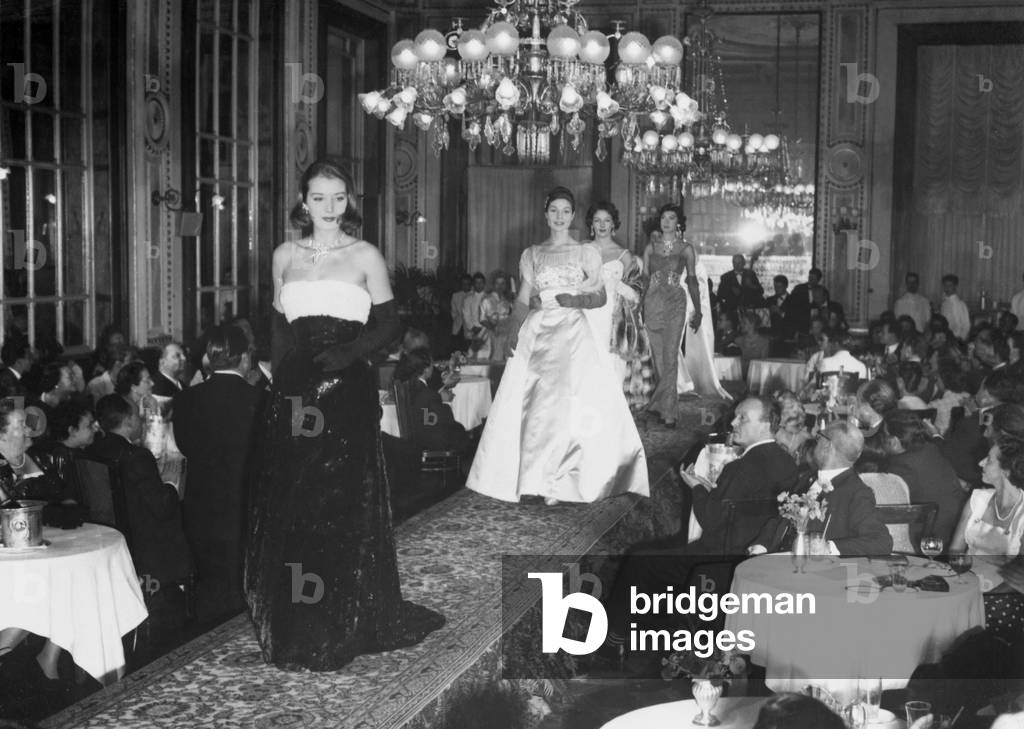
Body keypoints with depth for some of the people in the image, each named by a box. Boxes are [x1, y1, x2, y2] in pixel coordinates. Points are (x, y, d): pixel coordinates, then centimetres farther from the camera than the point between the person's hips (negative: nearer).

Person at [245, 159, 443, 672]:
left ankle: (343, 626, 11)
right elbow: (278, 324, 15)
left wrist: (350, 352, -14)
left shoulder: (365, 256, 3)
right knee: (288, 509, 3)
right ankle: (293, 629, 14)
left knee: (343, 509, -1)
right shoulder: (285, 256, 12)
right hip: (294, 394, 3)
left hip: (347, 395, -3)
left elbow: (389, 325, 2)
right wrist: (283, 372, 0)